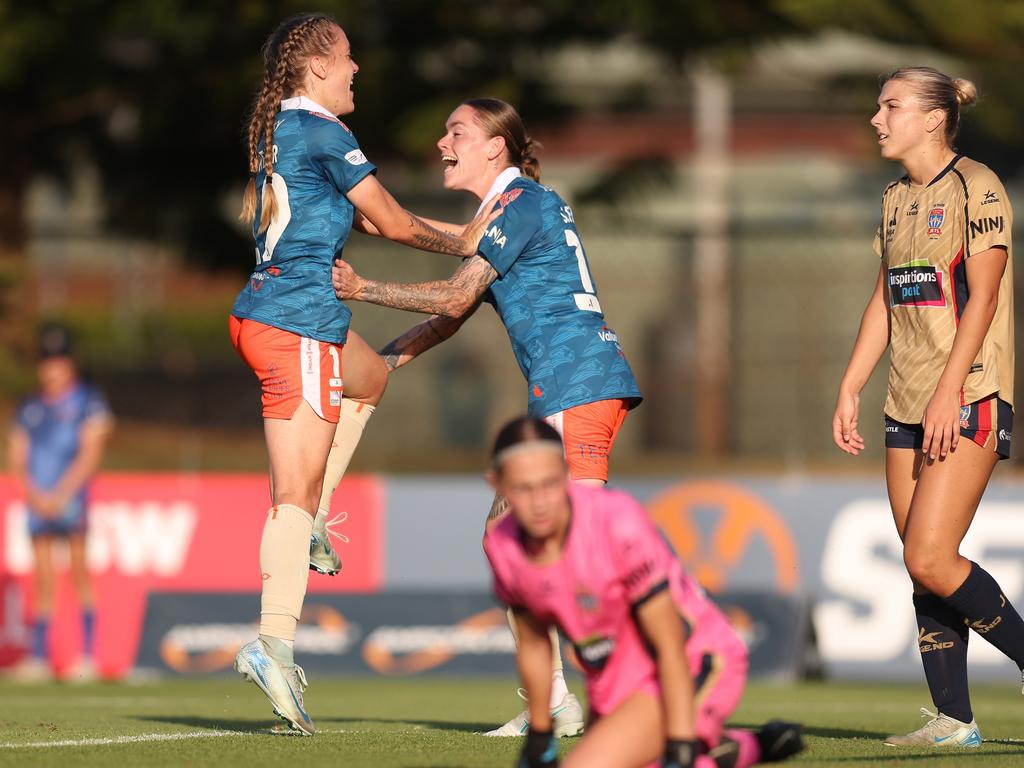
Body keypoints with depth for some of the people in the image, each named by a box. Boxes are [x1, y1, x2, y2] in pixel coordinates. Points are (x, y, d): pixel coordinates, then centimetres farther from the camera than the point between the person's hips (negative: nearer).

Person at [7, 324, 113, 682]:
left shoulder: (88, 401, 3)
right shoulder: (30, 408, 17)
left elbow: (90, 454, -4)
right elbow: (17, 459, 13)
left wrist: (60, 494, -11)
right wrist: (34, 494, -5)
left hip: (70, 496, -4)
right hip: (37, 500, 4)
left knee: (80, 572, -12)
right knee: (43, 581, 3)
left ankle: (88, 655, -14)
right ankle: (38, 656, 3)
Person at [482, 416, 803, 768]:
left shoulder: (619, 523, -28)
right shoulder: (501, 547, -10)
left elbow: (670, 648, -24)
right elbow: (533, 644, 8)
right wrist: (539, 738, 15)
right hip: (613, 683, 8)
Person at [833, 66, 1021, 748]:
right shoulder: (897, 200, 16)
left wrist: (949, 394, -20)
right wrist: (850, 390, 14)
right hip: (909, 406, 8)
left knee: (930, 559, -16)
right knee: (923, 568, 3)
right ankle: (954, 719, 5)